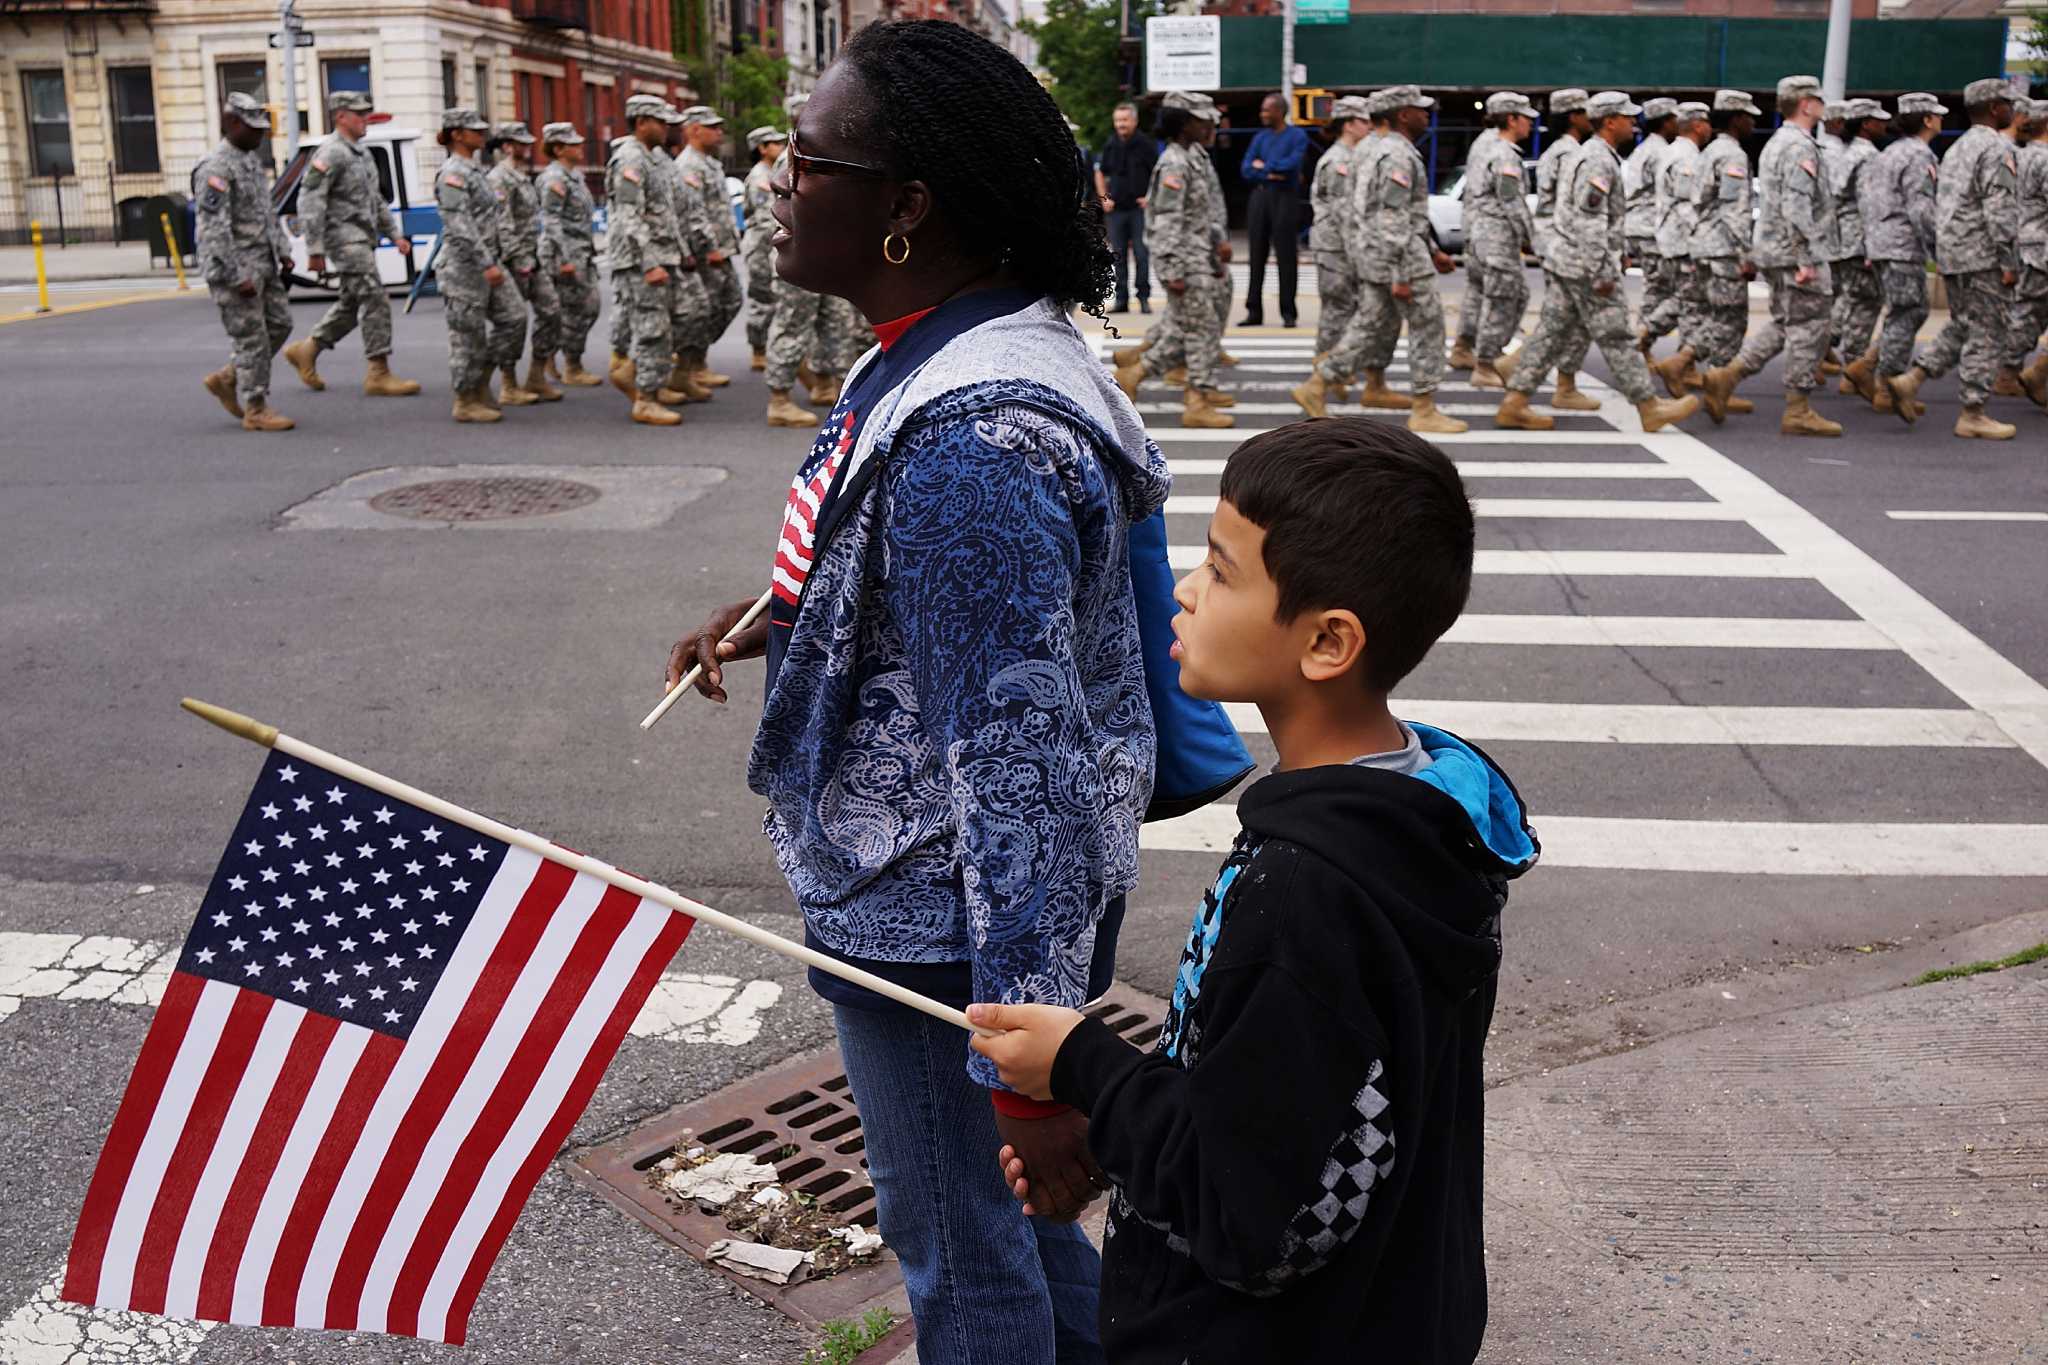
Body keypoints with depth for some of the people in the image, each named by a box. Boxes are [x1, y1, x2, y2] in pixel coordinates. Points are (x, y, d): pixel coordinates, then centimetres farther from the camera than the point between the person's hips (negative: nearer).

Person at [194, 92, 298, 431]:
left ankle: (227, 379, 24)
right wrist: (236, 277, -23)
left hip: (263, 265, 9)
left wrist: (283, 251, 14)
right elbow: (213, 229, -21)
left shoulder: (253, 161, 13)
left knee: (279, 324, 11)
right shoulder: (216, 169, -17)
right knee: (253, 339, -4)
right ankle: (256, 411, 5)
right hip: (235, 269, -9)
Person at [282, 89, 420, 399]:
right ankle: (378, 374, -9)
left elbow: (375, 200, 24)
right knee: (375, 302, -12)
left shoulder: (361, 153, 17)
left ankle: (306, 350, 27)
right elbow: (309, 202, -17)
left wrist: (395, 234, 17)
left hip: (363, 241, 10)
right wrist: (314, 250, -20)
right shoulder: (330, 154, -12)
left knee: (351, 305, 15)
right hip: (345, 239, -10)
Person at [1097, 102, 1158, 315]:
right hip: (1116, 209, 4)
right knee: (1118, 255, 6)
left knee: (1141, 254, -6)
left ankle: (1143, 297, 1)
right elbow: (1100, 173, 22)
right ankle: (1121, 299, 11)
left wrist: (1150, 197, -9)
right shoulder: (1111, 146, 9)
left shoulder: (1146, 144, -5)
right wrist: (1104, 199, 11)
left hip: (1140, 208, -4)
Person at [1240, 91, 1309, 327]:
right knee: (1257, 256, 5)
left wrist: (1263, 165, -5)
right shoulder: (1260, 137, 14)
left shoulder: (1297, 136, 0)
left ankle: (1288, 313, 1)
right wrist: (1269, 174, -12)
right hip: (1260, 196, 5)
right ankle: (1254, 311, 10)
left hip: (1285, 198, -5)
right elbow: (1246, 169, 5)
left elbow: (1293, 163, -16)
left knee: (1285, 257, -3)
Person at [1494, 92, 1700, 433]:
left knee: (1551, 333, 8)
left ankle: (1514, 404, 6)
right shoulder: (1599, 161, -16)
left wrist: (1612, 259, 24)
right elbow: (1589, 223, -23)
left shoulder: (1591, 155, 18)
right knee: (1616, 339, -3)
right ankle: (1650, 408, 3)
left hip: (1565, 262, 10)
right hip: (1586, 265, -10)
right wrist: (1601, 274, -22)